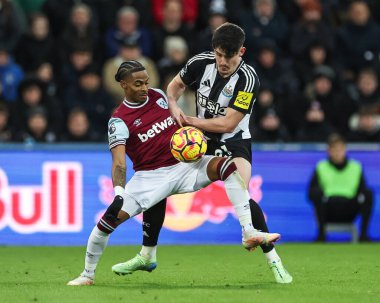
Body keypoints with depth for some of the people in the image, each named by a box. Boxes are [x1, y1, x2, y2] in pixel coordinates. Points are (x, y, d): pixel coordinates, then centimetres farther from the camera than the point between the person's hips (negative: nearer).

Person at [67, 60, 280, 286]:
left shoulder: (158, 96, 5)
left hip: (184, 165, 3)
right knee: (112, 216, -18)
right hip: (149, 176, -3)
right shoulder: (119, 120, -10)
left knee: (229, 166, -22)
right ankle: (88, 274, 4)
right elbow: (119, 163, -21)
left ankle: (249, 233, -27)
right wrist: (119, 193, -35)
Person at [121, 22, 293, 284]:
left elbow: (228, 124, -25)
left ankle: (274, 260, -18)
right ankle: (147, 255, 14)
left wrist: (192, 122, -20)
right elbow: (176, 85, 8)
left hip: (234, 143, -5)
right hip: (201, 142, 5)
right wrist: (174, 107, -11)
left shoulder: (248, 79, -24)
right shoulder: (201, 63, -11)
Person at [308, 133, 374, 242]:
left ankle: (364, 233, -24)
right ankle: (321, 233, -25)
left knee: (368, 193, -24)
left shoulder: (356, 167, 11)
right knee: (317, 192, -31)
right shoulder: (321, 168, 7)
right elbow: (311, 193, 1)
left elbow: (361, 191, 8)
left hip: (349, 213, 1)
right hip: (328, 211, -1)